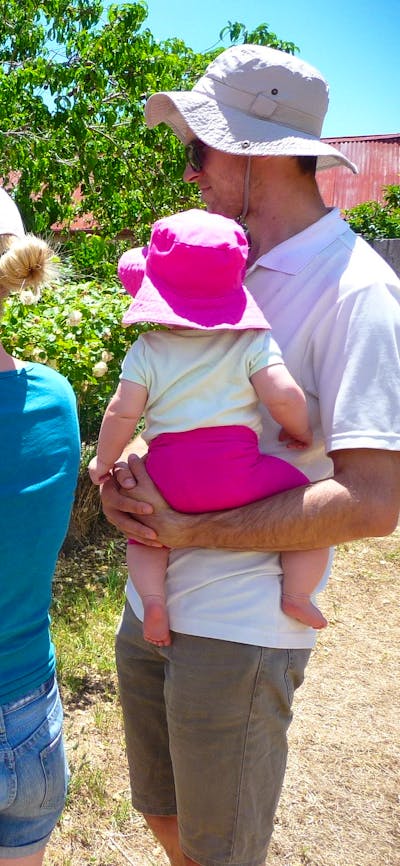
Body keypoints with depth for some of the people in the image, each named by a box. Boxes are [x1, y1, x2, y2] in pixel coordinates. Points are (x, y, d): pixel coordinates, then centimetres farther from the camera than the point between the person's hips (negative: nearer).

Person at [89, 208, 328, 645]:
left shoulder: (147, 349, 6)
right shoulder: (252, 341, 3)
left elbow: (122, 412, 1)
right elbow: (283, 395, -9)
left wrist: (103, 461, 16)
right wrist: (300, 432, 12)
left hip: (168, 475, 2)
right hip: (238, 470, -2)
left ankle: (153, 597, 6)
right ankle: (296, 594, 1)